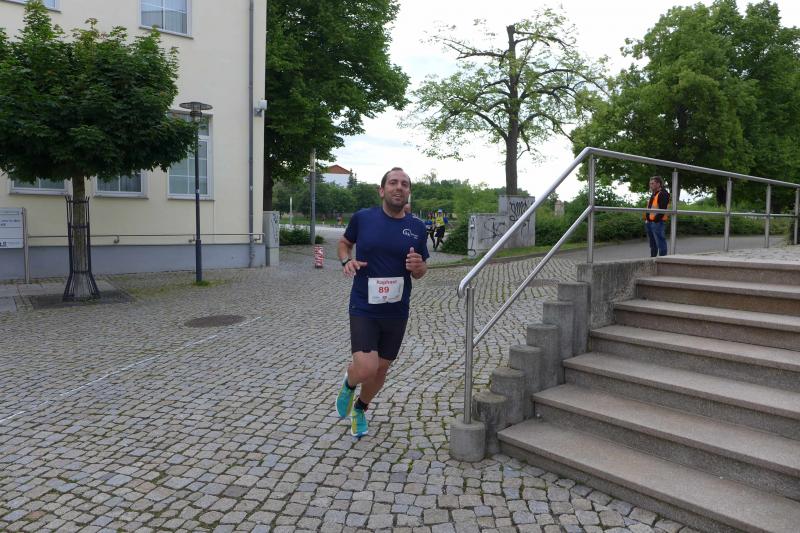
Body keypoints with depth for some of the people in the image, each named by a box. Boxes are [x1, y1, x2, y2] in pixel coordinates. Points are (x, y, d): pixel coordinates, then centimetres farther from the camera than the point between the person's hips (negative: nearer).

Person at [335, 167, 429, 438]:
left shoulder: (417, 227, -1)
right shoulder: (363, 218, -6)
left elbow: (421, 271, 10)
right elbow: (344, 242, 14)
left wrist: (418, 266, -15)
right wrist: (346, 261, -8)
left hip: (397, 311, 3)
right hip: (364, 307, -3)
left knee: (381, 369, 15)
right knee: (365, 368, -18)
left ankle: (360, 409, 45)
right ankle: (349, 384, 20)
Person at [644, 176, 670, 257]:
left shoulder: (663, 194, -10)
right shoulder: (653, 194, 21)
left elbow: (663, 209, -19)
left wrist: (656, 219, -20)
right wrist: (647, 219, 16)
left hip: (657, 223, -10)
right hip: (650, 222, 10)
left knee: (660, 242, -6)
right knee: (652, 243, 17)